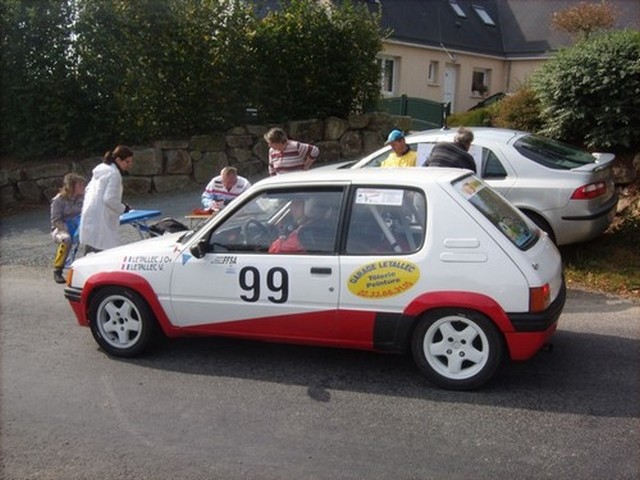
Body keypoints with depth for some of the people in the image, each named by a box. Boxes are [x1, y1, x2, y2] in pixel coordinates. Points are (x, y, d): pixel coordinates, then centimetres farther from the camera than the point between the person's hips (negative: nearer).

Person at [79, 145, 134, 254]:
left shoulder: (101, 169, 18)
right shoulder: (114, 173, -11)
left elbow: (87, 190, 24)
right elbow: (110, 199, -19)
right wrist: (123, 208, -3)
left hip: (88, 218, 10)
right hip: (100, 221, -10)